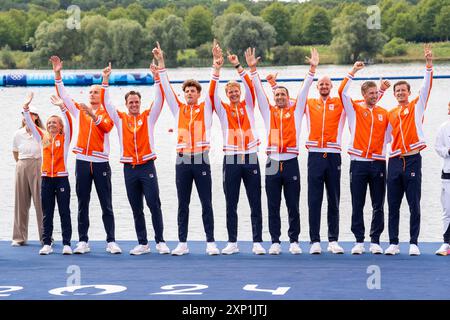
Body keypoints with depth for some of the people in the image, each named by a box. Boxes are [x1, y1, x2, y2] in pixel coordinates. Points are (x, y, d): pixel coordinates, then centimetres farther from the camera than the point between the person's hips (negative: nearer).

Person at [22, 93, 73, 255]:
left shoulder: (64, 138, 2)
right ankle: (46, 244, 8)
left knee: (64, 212, -1)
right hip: (46, 179, 4)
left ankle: (67, 244, -1)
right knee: (47, 214, 5)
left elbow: (68, 122, -12)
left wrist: (62, 106, -24)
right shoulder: (43, 138, 12)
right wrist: (26, 107, -2)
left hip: (61, 178, -4)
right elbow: (30, 124, 9)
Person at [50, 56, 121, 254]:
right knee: (82, 204, 5)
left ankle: (111, 241, 2)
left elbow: (107, 127, -16)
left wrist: (94, 116, -30)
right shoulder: (80, 110, 11)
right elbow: (63, 95, 7)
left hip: (101, 162, -3)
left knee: (106, 205, 0)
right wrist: (57, 74, -2)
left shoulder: (107, 113, 3)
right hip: (82, 162, 3)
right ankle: (83, 241, 8)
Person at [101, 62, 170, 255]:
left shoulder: (148, 116, 6)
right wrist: (105, 80, 0)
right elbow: (106, 102, 7)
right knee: (136, 209, 5)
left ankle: (160, 241, -2)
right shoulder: (120, 118, 10)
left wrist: (156, 77, -10)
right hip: (129, 168, 2)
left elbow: (159, 99, -1)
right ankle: (143, 244, 10)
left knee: (154, 205, -6)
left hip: (147, 166, -2)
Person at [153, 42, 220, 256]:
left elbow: (211, 88, 1)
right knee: (183, 205, 5)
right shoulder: (178, 109, 12)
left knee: (206, 203, -1)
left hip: (201, 160, -2)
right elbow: (166, 88, 8)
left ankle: (211, 243, 1)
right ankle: (182, 244, 8)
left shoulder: (206, 108, 8)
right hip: (182, 160, 2)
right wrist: (161, 63, 2)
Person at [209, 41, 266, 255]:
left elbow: (250, 86, -4)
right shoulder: (222, 109, 8)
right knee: (231, 205, 3)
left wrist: (238, 66, -13)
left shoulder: (248, 106, 9)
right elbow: (212, 92, -6)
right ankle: (232, 243, 9)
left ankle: (257, 242, 3)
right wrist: (217, 68, -15)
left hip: (250, 159, 0)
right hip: (231, 160, 0)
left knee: (255, 204, 0)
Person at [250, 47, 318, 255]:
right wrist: (252, 68, 0)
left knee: (293, 206, 3)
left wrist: (312, 68, -5)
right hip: (273, 163, 1)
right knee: (273, 207, 3)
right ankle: (275, 242, 8)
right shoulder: (268, 111, 12)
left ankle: (294, 241, 9)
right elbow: (258, 90, 8)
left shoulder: (295, 111, 9)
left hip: (291, 163, -1)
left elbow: (304, 90, 4)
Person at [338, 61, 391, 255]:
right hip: (359, 163, -2)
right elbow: (342, 92, -7)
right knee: (357, 205, 1)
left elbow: (389, 136, 16)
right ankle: (359, 241, 5)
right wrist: (353, 72, -8)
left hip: (378, 164, 2)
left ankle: (375, 241, 8)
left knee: (378, 206, 3)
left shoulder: (384, 113, 10)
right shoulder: (355, 108, 4)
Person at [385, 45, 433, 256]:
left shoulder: (416, 107, 5)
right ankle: (393, 243, 8)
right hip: (395, 161, 3)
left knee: (414, 205, -2)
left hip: (412, 160, -3)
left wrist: (429, 64, -14)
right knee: (393, 206, 4)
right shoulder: (390, 114, 14)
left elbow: (426, 87, -6)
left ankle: (414, 243, 1)